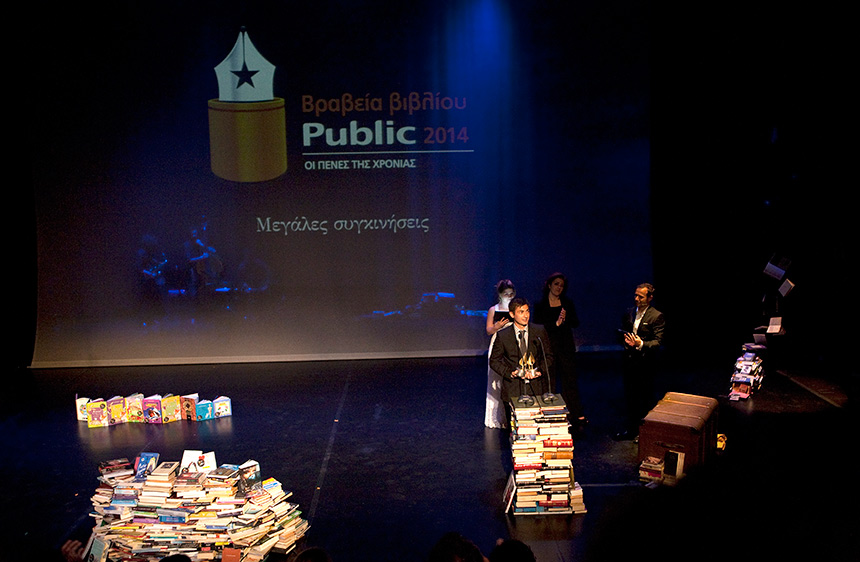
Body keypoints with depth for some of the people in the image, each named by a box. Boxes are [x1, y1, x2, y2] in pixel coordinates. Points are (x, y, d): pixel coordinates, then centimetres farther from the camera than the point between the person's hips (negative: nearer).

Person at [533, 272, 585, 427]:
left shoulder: (567, 303, 8)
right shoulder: (540, 305, 0)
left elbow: (576, 323, 4)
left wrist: (565, 318, -15)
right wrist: (556, 323, -18)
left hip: (566, 346, 2)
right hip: (548, 346, -2)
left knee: (570, 380, 5)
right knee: (549, 382, 1)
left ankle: (577, 415, 11)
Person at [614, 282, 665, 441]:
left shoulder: (657, 317, -9)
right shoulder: (629, 313, 10)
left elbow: (658, 342, -12)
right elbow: (623, 333, 20)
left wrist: (641, 344, -28)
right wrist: (625, 340, -3)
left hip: (646, 363, -6)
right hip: (629, 361, 6)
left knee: (646, 398, 3)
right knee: (630, 396, 15)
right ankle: (630, 429, 28)